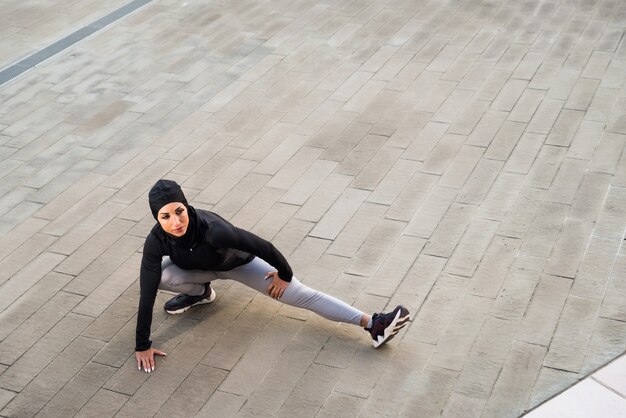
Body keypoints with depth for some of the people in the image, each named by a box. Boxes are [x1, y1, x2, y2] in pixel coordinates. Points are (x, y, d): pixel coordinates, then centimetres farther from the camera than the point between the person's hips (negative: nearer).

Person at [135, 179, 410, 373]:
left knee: (302, 295, -14)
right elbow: (147, 293, -29)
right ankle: (200, 292, 4)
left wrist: (284, 275, -13)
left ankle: (372, 324, -17)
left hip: (238, 263, -2)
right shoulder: (156, 242, -34)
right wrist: (143, 345, -26)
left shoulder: (212, 229, -43)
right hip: (197, 269, 3)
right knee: (156, 276, -26)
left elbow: (262, 246, -31)